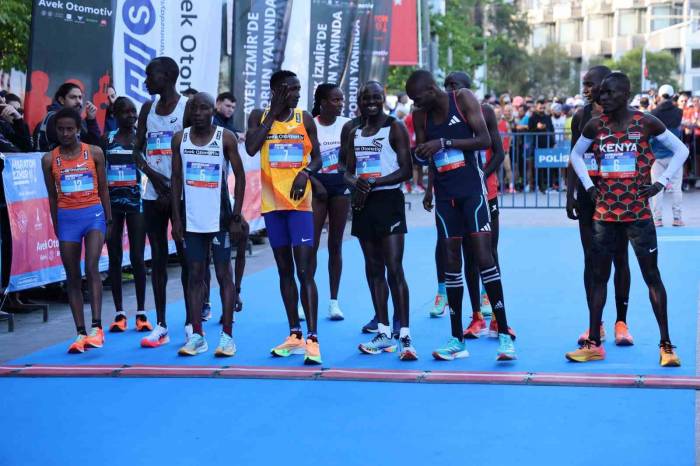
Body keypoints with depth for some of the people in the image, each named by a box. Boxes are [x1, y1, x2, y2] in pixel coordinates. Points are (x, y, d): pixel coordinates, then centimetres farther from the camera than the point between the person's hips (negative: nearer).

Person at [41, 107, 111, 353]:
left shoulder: (94, 153, 2)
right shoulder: (49, 159, 4)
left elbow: (103, 189, 7)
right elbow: (52, 195, 10)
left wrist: (109, 220, 5)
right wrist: (56, 227, 11)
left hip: (93, 213, -2)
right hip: (67, 217, 2)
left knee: (91, 267, -19)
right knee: (73, 277, 3)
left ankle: (96, 328, -21)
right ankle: (81, 334, 7)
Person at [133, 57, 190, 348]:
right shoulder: (148, 109, 11)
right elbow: (137, 150, 11)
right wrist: (153, 176, -7)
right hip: (153, 193, 5)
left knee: (186, 257, -1)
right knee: (158, 258, 6)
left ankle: (191, 323, 5)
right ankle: (161, 326, 10)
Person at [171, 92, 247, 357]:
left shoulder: (226, 138, -5)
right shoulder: (180, 139, 4)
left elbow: (240, 176, -3)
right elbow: (176, 179, 7)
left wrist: (236, 217, -8)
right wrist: (176, 218, 2)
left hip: (219, 217, -3)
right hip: (191, 219, 3)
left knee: (224, 275, 1)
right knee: (194, 275, 6)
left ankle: (227, 335, 6)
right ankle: (196, 335, 12)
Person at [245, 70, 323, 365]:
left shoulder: (305, 118, 4)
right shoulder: (259, 116, 4)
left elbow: (316, 157, 7)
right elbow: (251, 148, -12)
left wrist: (306, 172, -14)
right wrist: (273, 112, -9)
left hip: (299, 200, -2)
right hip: (272, 201, 2)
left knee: (304, 271, -10)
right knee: (284, 271, 9)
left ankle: (312, 338, -12)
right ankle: (294, 335, 18)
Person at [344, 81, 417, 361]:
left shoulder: (395, 128, -4)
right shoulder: (354, 134, 15)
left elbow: (406, 170, -10)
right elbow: (349, 172, 16)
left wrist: (373, 183, -18)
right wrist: (356, 183, -8)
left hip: (388, 200, -7)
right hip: (363, 202, 7)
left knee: (394, 269, -12)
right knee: (374, 269, 10)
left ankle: (404, 336, -12)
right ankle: (383, 332, 17)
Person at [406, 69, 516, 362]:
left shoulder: (463, 99, -6)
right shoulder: (420, 115, 6)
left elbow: (485, 140, -14)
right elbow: (422, 155, 12)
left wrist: (444, 143, -22)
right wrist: (421, 153, -12)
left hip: (471, 187, -4)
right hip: (444, 193, 4)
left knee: (483, 255, -12)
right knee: (451, 258, 3)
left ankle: (504, 334, -9)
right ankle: (457, 340, 8)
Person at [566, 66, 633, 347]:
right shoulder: (580, 118, 7)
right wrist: (570, 195, 6)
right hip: (588, 194, 3)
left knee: (619, 257, 2)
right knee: (590, 258, 4)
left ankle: (621, 322, 8)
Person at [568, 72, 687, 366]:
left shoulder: (646, 123, -6)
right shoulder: (595, 126, 2)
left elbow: (681, 150, 3)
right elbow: (576, 154, 18)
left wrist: (661, 182, -5)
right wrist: (588, 186, 6)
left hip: (638, 212, -3)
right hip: (604, 213, 3)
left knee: (651, 275, -1)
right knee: (599, 275, 7)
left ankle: (666, 346, 6)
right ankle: (593, 344, 16)